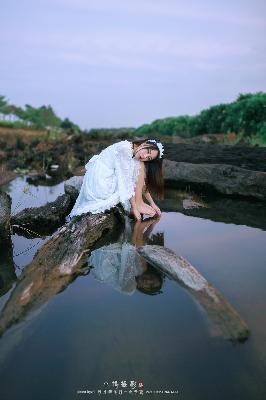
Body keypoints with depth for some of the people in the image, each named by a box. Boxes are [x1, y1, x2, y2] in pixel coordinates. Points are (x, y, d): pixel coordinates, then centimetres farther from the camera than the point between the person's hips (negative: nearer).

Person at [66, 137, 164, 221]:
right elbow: (126, 182, -23)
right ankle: (138, 204, -6)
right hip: (100, 187, -9)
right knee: (140, 167, -11)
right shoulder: (124, 150, -21)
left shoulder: (135, 159, 6)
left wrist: (152, 203, 8)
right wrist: (134, 207, -20)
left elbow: (141, 182, 10)